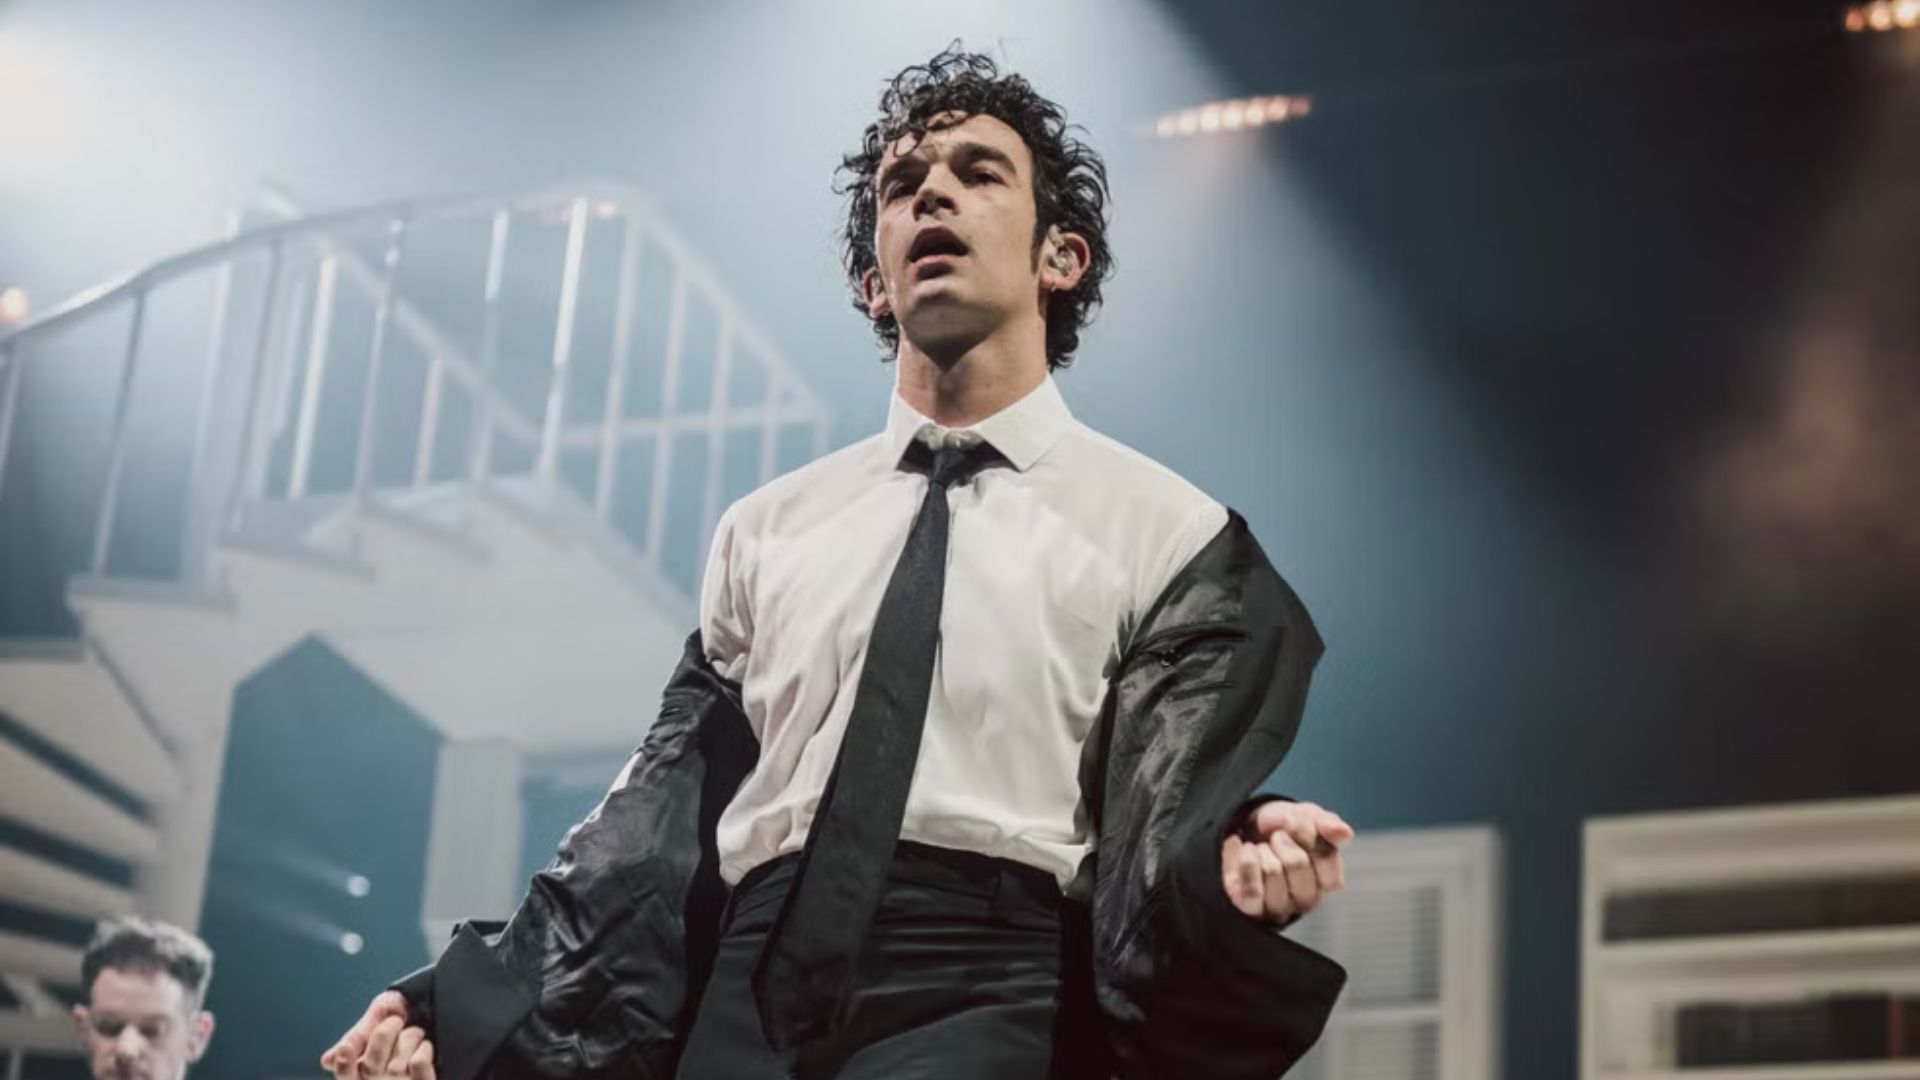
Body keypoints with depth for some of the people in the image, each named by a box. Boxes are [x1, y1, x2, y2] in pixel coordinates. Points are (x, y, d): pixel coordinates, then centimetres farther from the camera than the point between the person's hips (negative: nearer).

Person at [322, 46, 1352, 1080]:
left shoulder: (1168, 535, 7)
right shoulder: (765, 531, 17)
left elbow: (1164, 838, -1)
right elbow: (657, 825, 15)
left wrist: (1231, 874, -24)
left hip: (986, 996, -3)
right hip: (753, 994, 4)